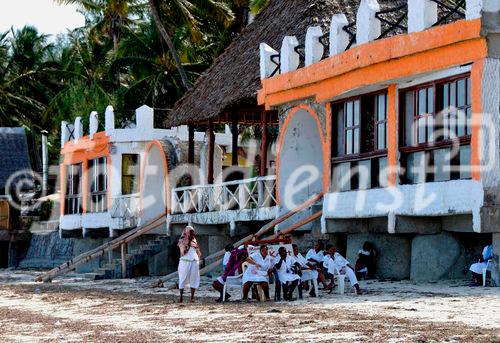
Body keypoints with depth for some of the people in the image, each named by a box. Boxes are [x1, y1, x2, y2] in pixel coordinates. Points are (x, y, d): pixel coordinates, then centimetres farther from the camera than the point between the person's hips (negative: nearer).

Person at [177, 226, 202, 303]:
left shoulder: (194, 241, 17)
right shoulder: (182, 241, 3)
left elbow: (198, 252, 23)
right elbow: (183, 251, -11)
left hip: (194, 262, 4)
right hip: (185, 261, -4)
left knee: (193, 279, 2)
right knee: (183, 279, -2)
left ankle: (192, 297, 6)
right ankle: (181, 297, 2)